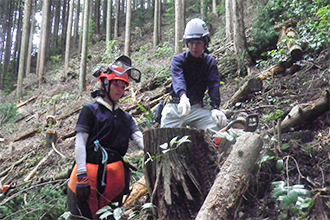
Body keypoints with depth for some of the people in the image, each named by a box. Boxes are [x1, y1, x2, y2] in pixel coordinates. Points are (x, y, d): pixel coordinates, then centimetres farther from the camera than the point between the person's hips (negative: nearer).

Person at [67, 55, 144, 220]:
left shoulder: (125, 117, 18)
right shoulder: (91, 110, 3)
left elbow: (139, 138, 2)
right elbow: (80, 142, -5)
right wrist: (82, 176, -15)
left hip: (115, 175, 6)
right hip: (91, 173, -5)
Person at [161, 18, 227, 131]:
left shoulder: (210, 62, 9)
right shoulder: (178, 60, 1)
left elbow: (214, 85, -7)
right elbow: (178, 79, -20)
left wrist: (215, 108, -25)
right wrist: (183, 97, -42)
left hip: (197, 108, 2)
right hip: (175, 107, -2)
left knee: (218, 122, -21)